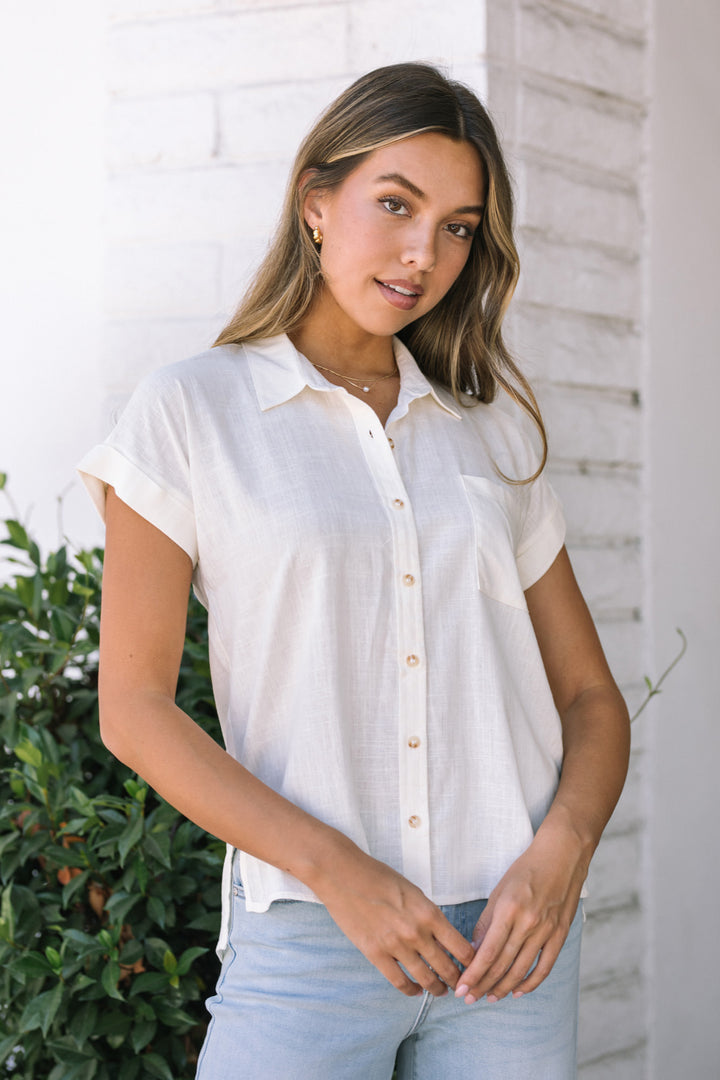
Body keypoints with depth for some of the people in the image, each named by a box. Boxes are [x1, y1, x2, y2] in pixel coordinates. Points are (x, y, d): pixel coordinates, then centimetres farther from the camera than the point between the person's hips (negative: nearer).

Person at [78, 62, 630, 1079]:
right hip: (309, 938, -3)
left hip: (510, 933, 3)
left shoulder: (495, 435, 11)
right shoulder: (191, 412, 0)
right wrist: (340, 873, -12)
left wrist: (562, 850, -8)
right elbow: (134, 709, -4)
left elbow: (591, 698, 12)